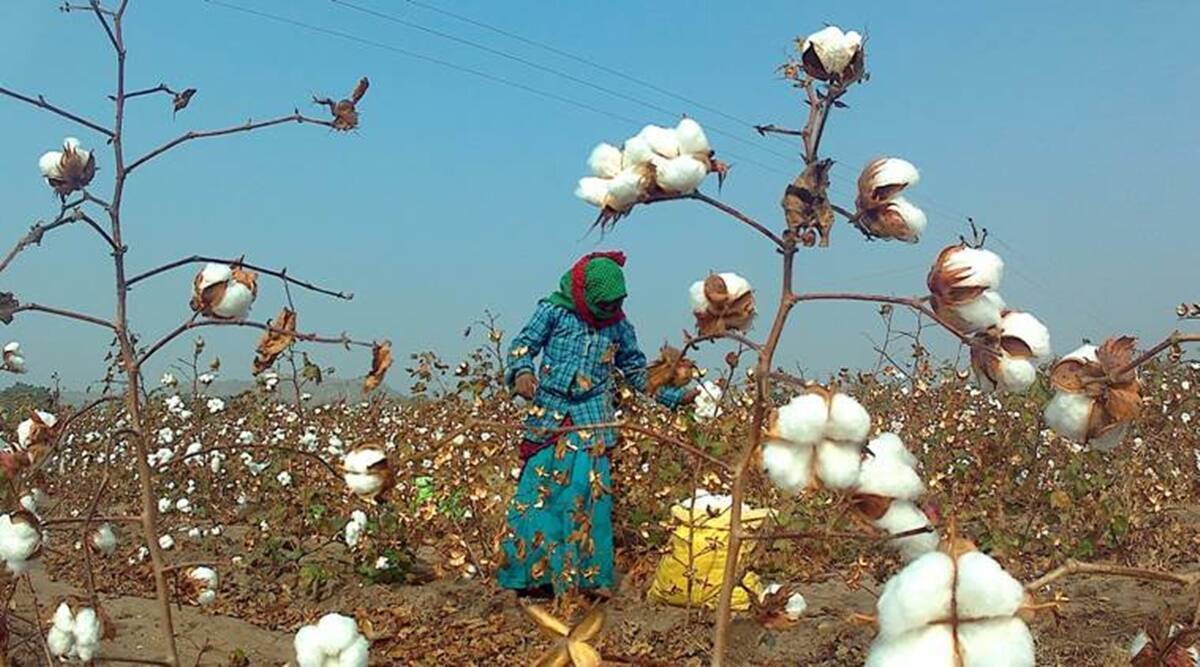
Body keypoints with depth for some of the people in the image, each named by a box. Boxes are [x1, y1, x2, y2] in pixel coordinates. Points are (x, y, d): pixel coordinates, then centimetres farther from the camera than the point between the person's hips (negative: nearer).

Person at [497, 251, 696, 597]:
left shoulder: (618, 326, 11)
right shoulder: (553, 310, 1)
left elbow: (636, 369, 21)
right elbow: (522, 345, 0)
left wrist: (676, 395, 19)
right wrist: (522, 372, -22)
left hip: (592, 421, 2)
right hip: (549, 414, -1)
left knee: (588, 496, -5)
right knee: (538, 491, -3)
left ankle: (587, 578, 3)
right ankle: (533, 575, 7)